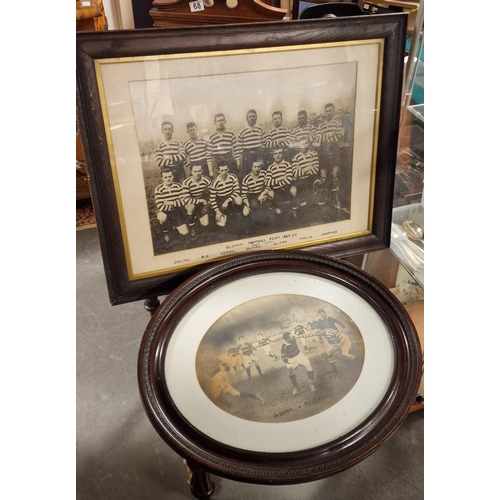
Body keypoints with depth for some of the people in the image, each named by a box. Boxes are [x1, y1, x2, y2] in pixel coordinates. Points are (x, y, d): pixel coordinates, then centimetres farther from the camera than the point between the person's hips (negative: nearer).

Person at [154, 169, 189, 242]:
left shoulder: (178, 186, -8)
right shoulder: (158, 189, -19)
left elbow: (183, 201, -12)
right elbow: (160, 207, -26)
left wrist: (171, 203, -25)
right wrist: (176, 204, -17)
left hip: (176, 212, 3)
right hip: (164, 211, -3)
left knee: (185, 232, -9)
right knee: (162, 217, -40)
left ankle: (173, 224, 26)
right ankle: (165, 232, -5)